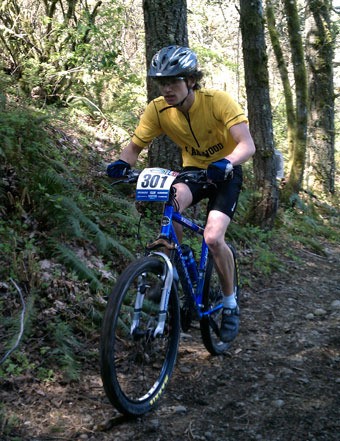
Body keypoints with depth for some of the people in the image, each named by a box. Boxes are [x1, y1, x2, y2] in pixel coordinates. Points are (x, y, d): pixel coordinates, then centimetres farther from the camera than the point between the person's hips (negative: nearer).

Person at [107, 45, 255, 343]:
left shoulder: (218, 101, -26)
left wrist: (227, 162, -56)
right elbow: (135, 146, -13)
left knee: (213, 238, -23)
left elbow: (247, 144, -35)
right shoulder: (158, 109, -16)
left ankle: (230, 303, 3)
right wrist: (122, 164, -36)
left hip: (225, 173, -2)